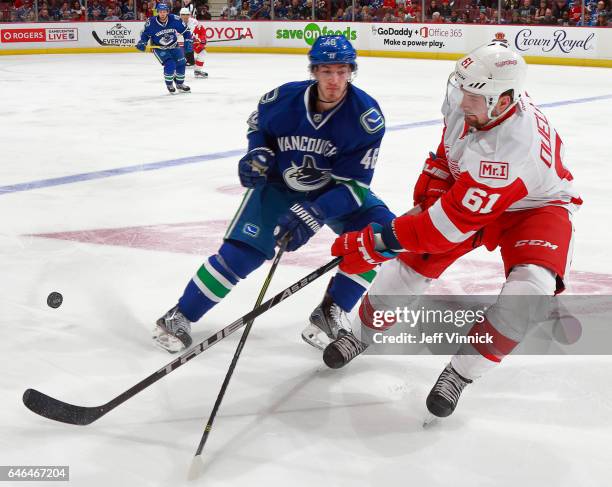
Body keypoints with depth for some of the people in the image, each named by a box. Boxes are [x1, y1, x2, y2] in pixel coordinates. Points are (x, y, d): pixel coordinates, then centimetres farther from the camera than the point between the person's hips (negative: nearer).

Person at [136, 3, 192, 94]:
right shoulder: (151, 22, -22)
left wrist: (188, 42, -16)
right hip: (159, 48, -3)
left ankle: (180, 84, 25)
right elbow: (145, 34, -5)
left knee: (181, 64, 0)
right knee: (170, 65, -20)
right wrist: (142, 42, -21)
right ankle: (169, 85, 5)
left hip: (173, 46, 3)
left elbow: (185, 31, -7)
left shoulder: (175, 20, -20)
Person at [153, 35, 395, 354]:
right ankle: (180, 316, 4)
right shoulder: (283, 99, -21)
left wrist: (313, 214, -36)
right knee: (239, 252, -14)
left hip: (335, 190, 1)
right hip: (279, 186, 0)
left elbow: (354, 183, -25)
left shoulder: (367, 116, -25)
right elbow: (258, 125, 5)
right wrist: (257, 154, -16)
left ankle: (330, 312, -8)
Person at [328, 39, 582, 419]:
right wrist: (428, 194, -7)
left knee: (529, 291, -30)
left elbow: (456, 219, -41)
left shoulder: (515, 144, -43)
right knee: (411, 260, -1)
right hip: (468, 192, 6)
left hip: (535, 206, -6)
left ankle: (462, 370, -10)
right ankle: (363, 331, 26)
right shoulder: (463, 103, -21)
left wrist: (374, 243, -37)